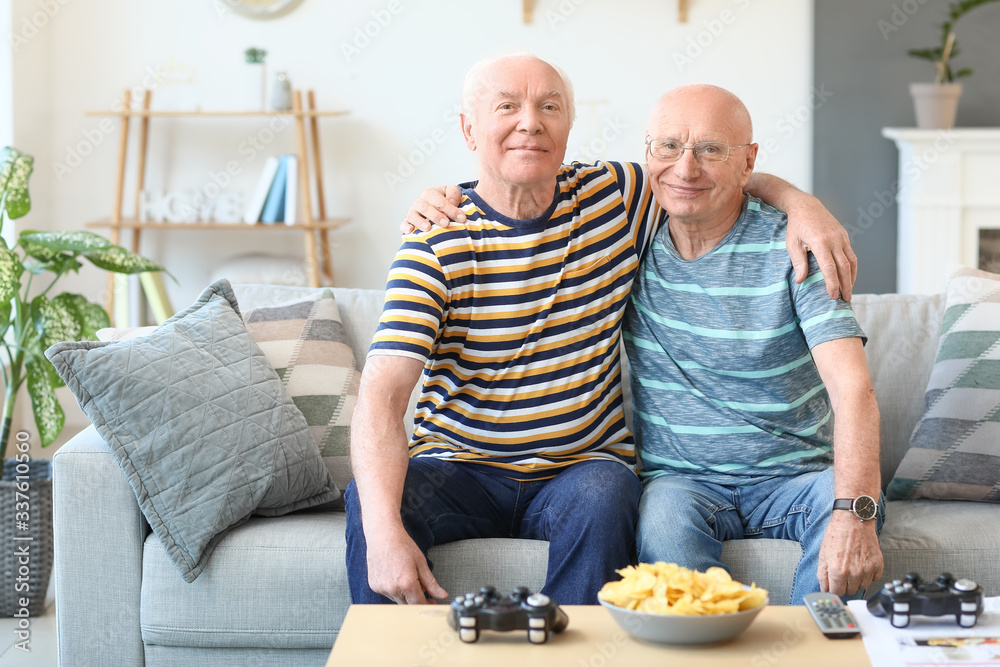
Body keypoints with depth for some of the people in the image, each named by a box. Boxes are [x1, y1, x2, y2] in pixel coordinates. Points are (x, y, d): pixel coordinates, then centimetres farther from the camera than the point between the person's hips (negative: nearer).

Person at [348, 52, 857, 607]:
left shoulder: (615, 197, 2)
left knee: (603, 499, -33)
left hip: (580, 470, 1)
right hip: (457, 471, -1)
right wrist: (384, 532, -35)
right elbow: (382, 393, -19)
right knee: (370, 500, -29)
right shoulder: (436, 244, -9)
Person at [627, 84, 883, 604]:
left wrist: (854, 513, -36)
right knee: (666, 514, -32)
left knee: (843, 499, -32)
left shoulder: (791, 248, -8)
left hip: (794, 478, -1)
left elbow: (852, 387, -20)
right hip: (680, 479, 1)